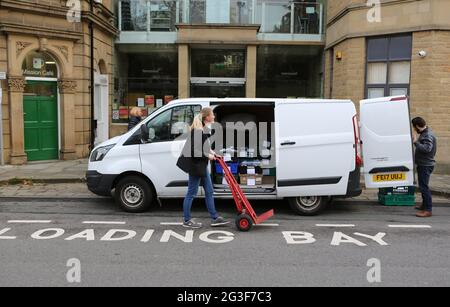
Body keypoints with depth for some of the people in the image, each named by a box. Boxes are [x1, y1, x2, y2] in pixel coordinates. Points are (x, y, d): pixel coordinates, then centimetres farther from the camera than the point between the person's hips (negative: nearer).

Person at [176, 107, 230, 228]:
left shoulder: (204, 129, 8)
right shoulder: (198, 130, -22)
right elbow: (195, 151, -25)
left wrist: (211, 152, 7)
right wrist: (208, 156, -13)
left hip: (202, 165, 10)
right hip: (195, 165, -10)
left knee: (209, 191, 14)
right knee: (192, 193, 3)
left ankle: (215, 218, 23)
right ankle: (187, 221, 16)